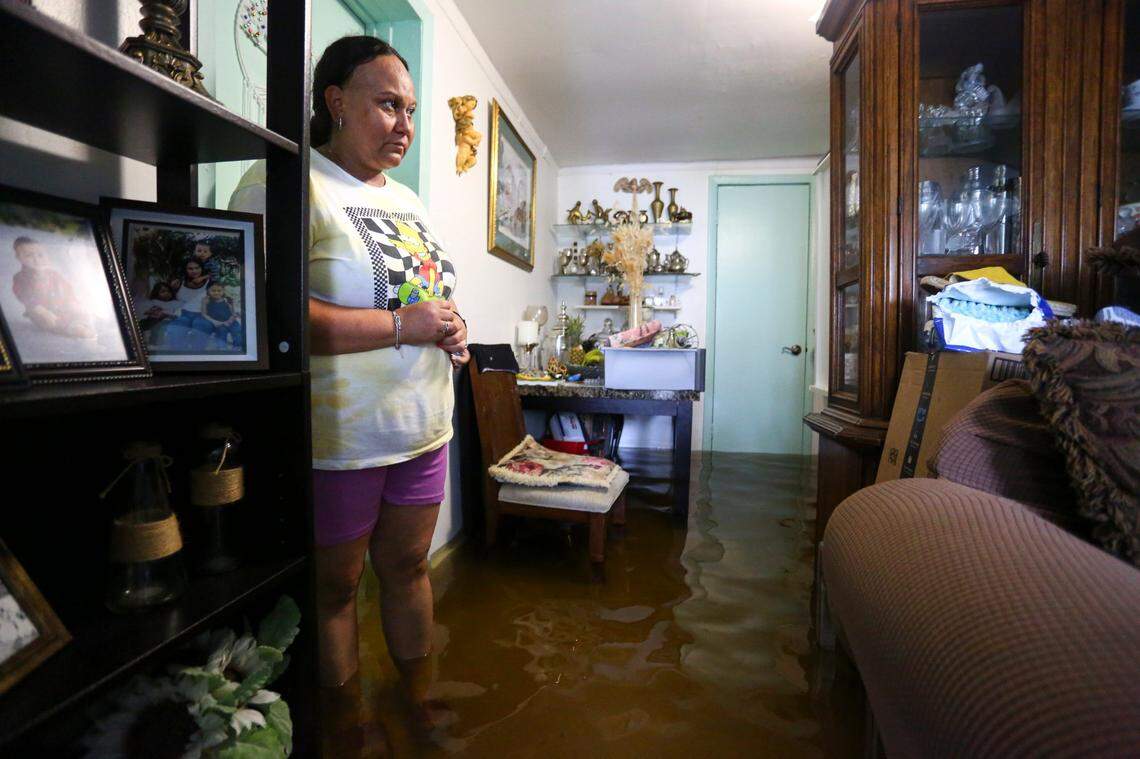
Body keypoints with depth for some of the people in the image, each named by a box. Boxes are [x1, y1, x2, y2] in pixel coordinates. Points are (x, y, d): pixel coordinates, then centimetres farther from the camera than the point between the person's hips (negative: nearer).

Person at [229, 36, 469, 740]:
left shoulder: (407, 199, 16)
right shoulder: (283, 182, -11)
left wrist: (452, 331, 3)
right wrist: (403, 324, -20)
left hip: (424, 429, 7)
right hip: (341, 441, -7)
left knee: (408, 564, 20)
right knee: (335, 584, 12)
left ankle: (422, 700, 41)